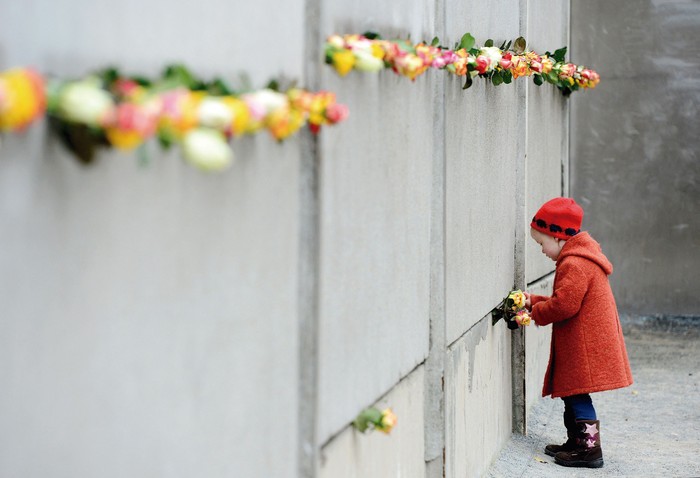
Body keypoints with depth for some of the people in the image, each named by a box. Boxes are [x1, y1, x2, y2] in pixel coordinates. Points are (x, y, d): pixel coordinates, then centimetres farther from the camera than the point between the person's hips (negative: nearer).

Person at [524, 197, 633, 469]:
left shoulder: (574, 265, -18)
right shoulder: (581, 258, 17)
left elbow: (564, 305, -24)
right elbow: (566, 300, 22)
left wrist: (536, 312, -8)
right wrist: (535, 302, 13)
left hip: (584, 348, -11)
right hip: (579, 344, 11)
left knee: (577, 395, -7)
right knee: (572, 395, 16)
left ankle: (589, 449, -4)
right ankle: (576, 443, 25)